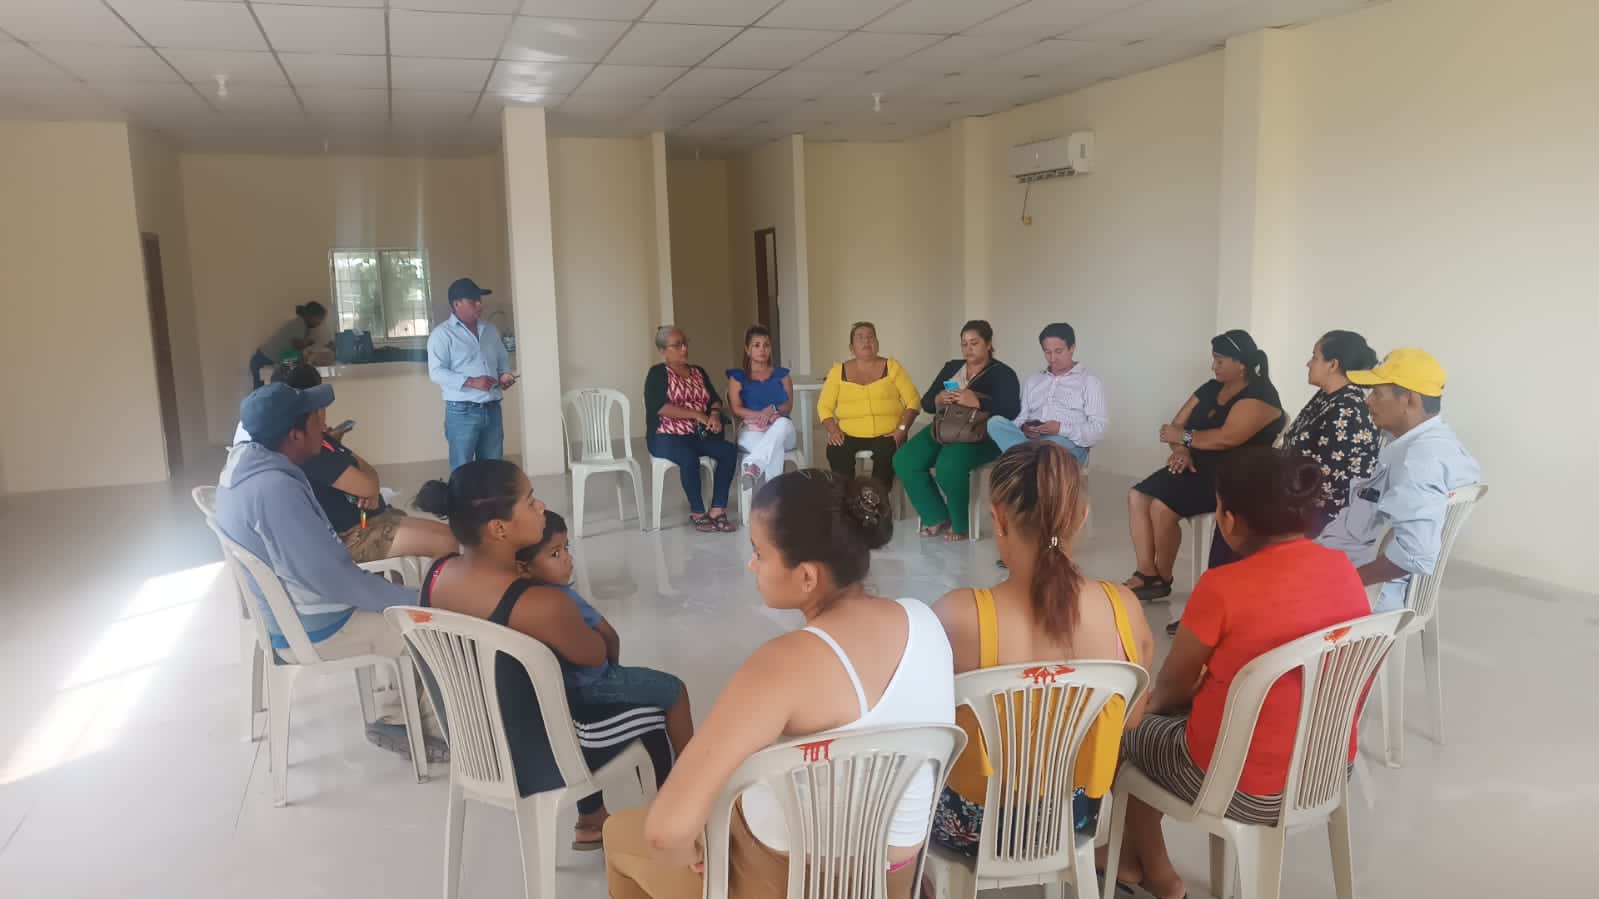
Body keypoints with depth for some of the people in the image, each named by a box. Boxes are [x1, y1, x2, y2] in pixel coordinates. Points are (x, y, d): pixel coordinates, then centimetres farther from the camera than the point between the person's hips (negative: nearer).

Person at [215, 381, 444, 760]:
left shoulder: (242, 466, 0)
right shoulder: (274, 488, -31)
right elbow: (333, 579, -29)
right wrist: (417, 600, -20)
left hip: (282, 613, 10)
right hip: (312, 630, -10)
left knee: (394, 585, 19)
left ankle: (396, 718, 22)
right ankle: (437, 726, 20)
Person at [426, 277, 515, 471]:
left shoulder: (490, 329, 13)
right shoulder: (442, 334, -7)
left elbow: (503, 359, 23)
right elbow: (436, 372, -15)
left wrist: (505, 374, 0)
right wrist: (471, 382, -24)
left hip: (492, 410, 6)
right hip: (462, 412, -6)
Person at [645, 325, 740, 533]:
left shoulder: (698, 372, 18)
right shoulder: (658, 373, -1)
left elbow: (715, 399, 14)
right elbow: (660, 407, -15)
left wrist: (715, 414, -10)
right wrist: (698, 415, -16)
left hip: (698, 435, 6)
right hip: (666, 437, -5)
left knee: (729, 451, -22)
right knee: (689, 457, -36)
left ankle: (717, 510, -21)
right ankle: (697, 513, -19)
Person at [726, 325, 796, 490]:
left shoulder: (781, 374, 19)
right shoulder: (737, 377, 13)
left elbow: (788, 406, 7)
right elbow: (737, 409, 1)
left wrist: (773, 410, -18)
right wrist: (762, 414, -18)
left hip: (780, 431, 2)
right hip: (751, 430, -1)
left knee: (783, 423, -40)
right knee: (775, 449, -40)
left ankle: (752, 468, -57)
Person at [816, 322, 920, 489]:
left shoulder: (891, 367, 8)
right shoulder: (838, 371, 10)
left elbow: (913, 400, 5)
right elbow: (824, 406, 8)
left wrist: (902, 429, -9)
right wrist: (833, 430, -9)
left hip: (887, 435, -1)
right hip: (850, 436, 1)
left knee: (886, 454, -33)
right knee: (835, 452, -30)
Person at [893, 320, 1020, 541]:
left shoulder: (1003, 374, 2)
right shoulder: (951, 367, 19)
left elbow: (1011, 412, -13)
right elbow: (926, 403, 15)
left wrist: (977, 402, -24)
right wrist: (939, 400, -9)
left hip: (981, 436, -6)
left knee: (948, 466, -36)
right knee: (904, 460, -19)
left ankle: (960, 525, -11)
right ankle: (937, 517, -6)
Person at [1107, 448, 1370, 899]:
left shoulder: (1223, 587, -24)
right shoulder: (1344, 570, -5)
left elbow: (1171, 686, -9)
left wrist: (1152, 701, 13)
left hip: (1248, 790, -6)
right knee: (1196, 702, 28)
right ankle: (1136, 854, 39)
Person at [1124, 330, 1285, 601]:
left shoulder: (1259, 395, -13)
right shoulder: (1211, 389, 13)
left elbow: (1228, 438, -26)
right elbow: (1177, 425, 9)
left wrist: (1184, 437, -14)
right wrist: (1180, 449, -13)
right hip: (1198, 467, 9)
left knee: (1162, 507, -25)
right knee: (1137, 496, -10)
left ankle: (1162, 580, -5)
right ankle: (1146, 572, -10)